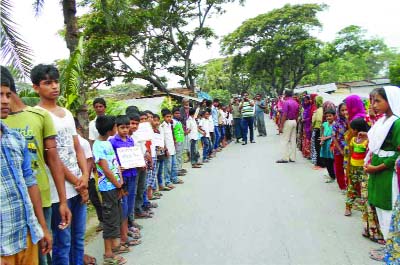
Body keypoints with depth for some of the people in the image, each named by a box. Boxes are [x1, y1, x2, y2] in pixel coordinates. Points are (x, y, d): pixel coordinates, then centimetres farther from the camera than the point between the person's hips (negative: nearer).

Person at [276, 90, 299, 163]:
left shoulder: (286, 102, -13)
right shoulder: (296, 103, 11)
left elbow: (284, 115, -18)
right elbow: (297, 114, 14)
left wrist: (281, 126, -16)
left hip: (288, 122, -8)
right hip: (294, 122, 8)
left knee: (285, 140, -3)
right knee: (293, 140, 10)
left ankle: (285, 158, -3)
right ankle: (292, 157, 14)